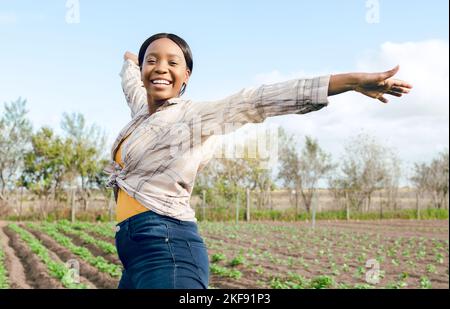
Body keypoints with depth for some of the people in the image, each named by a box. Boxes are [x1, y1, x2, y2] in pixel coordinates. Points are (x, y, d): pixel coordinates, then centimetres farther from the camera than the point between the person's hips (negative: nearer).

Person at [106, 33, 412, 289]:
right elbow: (131, 80, 35)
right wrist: (129, 59, 58)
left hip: (166, 248, -9)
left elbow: (257, 101, -19)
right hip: (139, 250, 9)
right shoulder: (142, 107, 12)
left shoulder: (191, 115, -9)